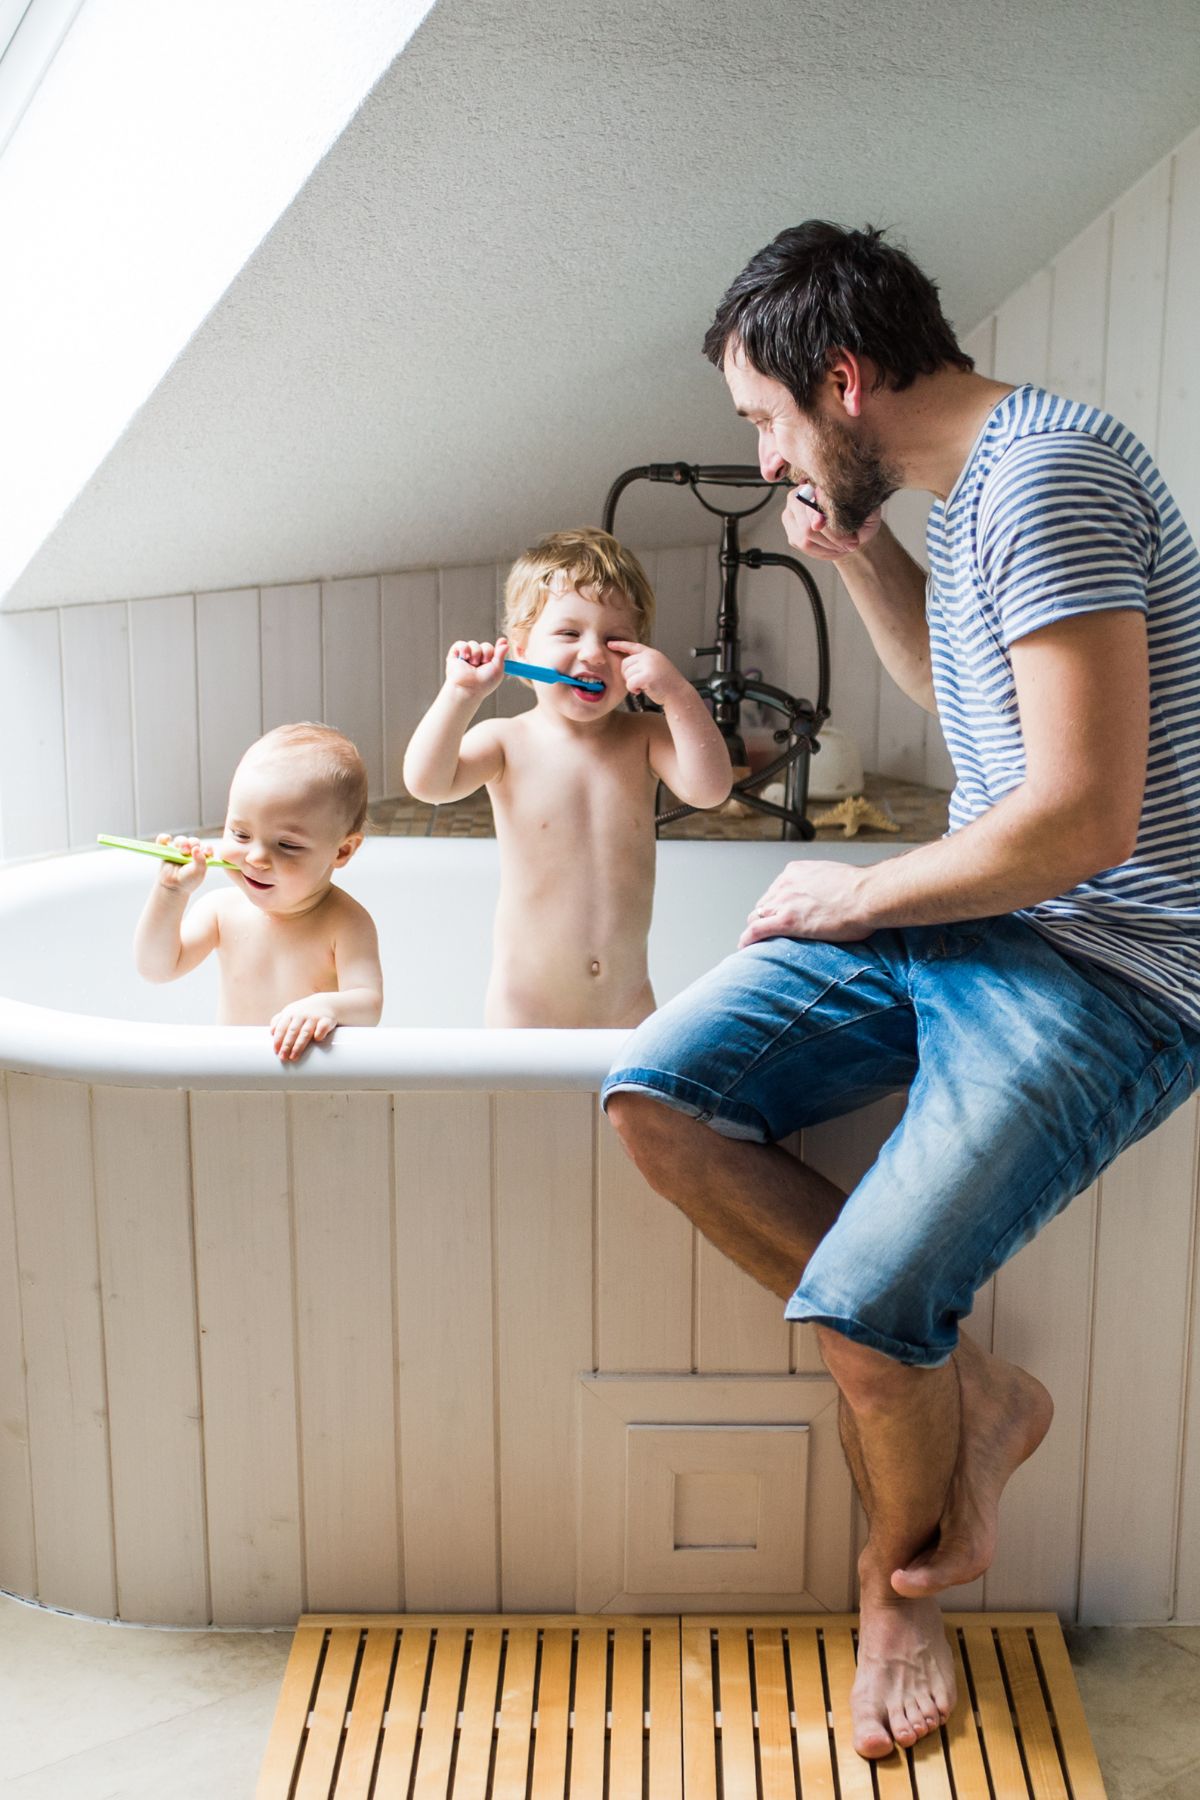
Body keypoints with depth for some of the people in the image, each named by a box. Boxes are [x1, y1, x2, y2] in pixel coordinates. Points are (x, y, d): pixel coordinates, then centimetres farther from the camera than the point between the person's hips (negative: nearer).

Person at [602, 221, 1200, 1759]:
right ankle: (961, 1393, 2)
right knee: (655, 1097, -7)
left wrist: (854, 898, -11)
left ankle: (903, 1573, 12)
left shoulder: (1047, 477, -19)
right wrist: (860, 558, 12)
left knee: (861, 1304, -23)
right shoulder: (970, 482, 12)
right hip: (964, 921, 10)